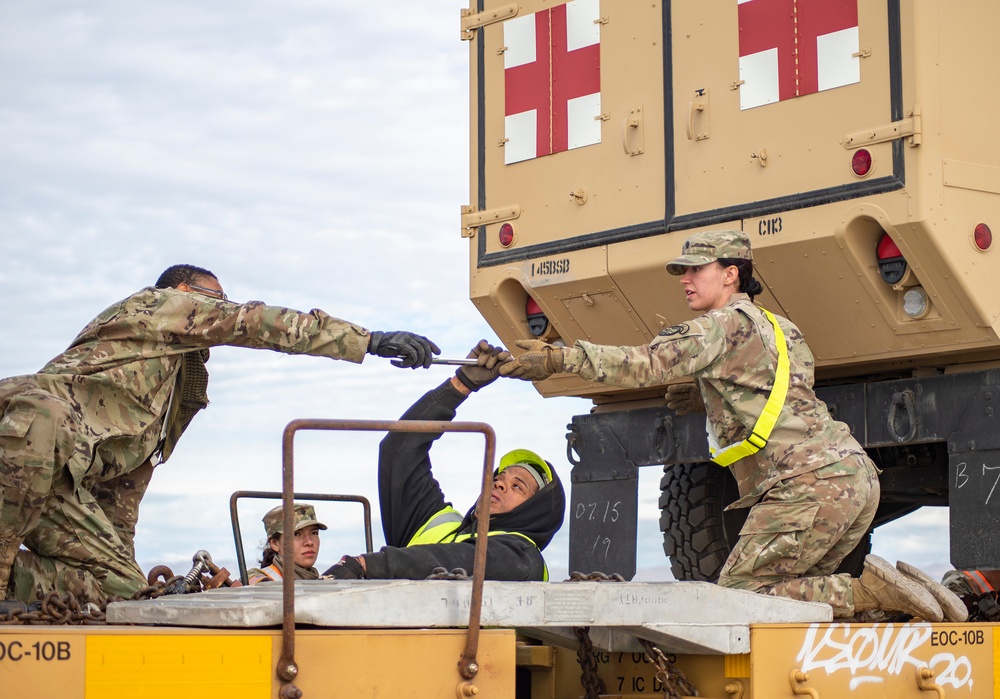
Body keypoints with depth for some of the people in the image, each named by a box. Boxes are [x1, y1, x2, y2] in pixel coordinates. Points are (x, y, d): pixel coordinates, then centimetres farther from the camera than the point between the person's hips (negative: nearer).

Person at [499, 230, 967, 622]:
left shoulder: (726, 323, -1)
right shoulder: (778, 327, 28)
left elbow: (649, 365, -14)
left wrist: (560, 358, -17)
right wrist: (706, 394, 24)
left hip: (810, 482, -9)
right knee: (790, 585, 18)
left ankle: (868, 592, -13)